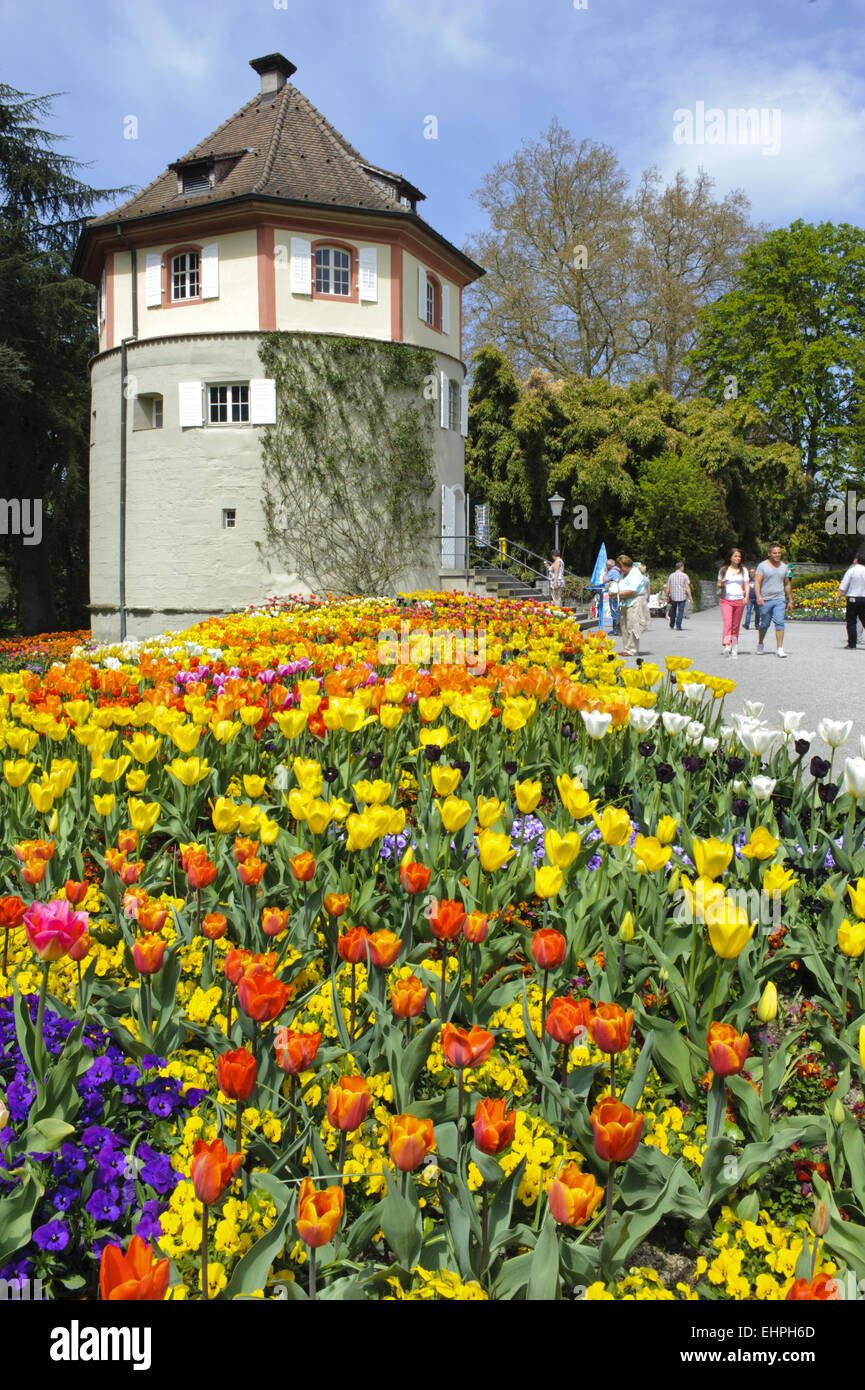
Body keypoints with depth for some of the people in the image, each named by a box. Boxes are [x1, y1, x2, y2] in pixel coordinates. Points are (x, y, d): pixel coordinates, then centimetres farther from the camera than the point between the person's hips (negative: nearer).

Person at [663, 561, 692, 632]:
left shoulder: (671, 576, 5)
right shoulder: (684, 576, -4)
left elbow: (667, 587, 5)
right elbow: (687, 587, -8)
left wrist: (667, 596, 14)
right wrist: (690, 597, -4)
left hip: (673, 597, 3)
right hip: (682, 597, -3)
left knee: (673, 610, 18)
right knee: (680, 611, 0)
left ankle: (672, 625, 26)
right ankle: (678, 626, -5)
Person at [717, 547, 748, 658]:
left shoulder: (743, 570, 12)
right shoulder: (724, 570, 9)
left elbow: (746, 585, 8)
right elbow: (718, 585, 15)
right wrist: (721, 585, -9)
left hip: (739, 600, 2)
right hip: (726, 600, -2)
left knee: (736, 626, 4)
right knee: (727, 623, -19)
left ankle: (734, 647, 11)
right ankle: (726, 646, -32)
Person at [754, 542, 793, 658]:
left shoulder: (784, 567, 12)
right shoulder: (762, 565, -1)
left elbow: (787, 585, 20)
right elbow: (757, 582, -8)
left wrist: (790, 600, 19)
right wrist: (758, 597, -22)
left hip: (779, 600, 2)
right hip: (765, 600, -2)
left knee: (780, 623, -11)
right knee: (764, 624, 7)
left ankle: (780, 649, -13)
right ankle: (760, 644, 32)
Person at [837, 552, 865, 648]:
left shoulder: (851, 571, -5)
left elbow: (843, 586, -7)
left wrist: (839, 596, 0)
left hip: (852, 598, -3)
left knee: (851, 622, 1)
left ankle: (852, 644, -1)